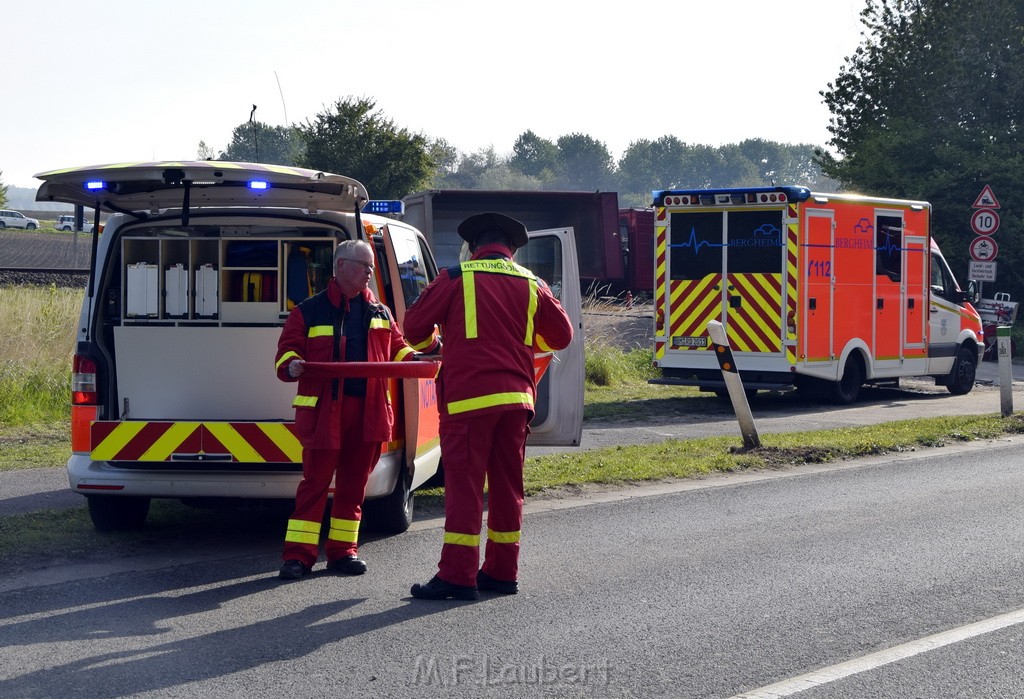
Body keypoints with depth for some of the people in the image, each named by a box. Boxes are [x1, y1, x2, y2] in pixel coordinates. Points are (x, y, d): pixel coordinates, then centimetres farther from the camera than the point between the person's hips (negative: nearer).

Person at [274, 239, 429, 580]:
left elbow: (397, 348, 20)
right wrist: (291, 365, -20)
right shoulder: (309, 311, 4)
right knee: (315, 481, -4)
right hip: (323, 411, -4)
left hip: (368, 411, 4)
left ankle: (343, 550, 18)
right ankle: (299, 554, 0)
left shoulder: (380, 314, 16)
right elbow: (287, 350, 2)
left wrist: (414, 358, -1)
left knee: (353, 484, 9)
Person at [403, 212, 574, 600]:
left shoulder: (455, 279, -1)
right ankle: (502, 571, 16)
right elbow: (562, 335, 18)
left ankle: (457, 575, -5)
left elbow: (413, 327, 0)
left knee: (464, 484, -4)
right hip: (516, 397, 4)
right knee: (507, 485, 11)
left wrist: (430, 342, 23)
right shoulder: (531, 285, 11)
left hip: (468, 397, -4)